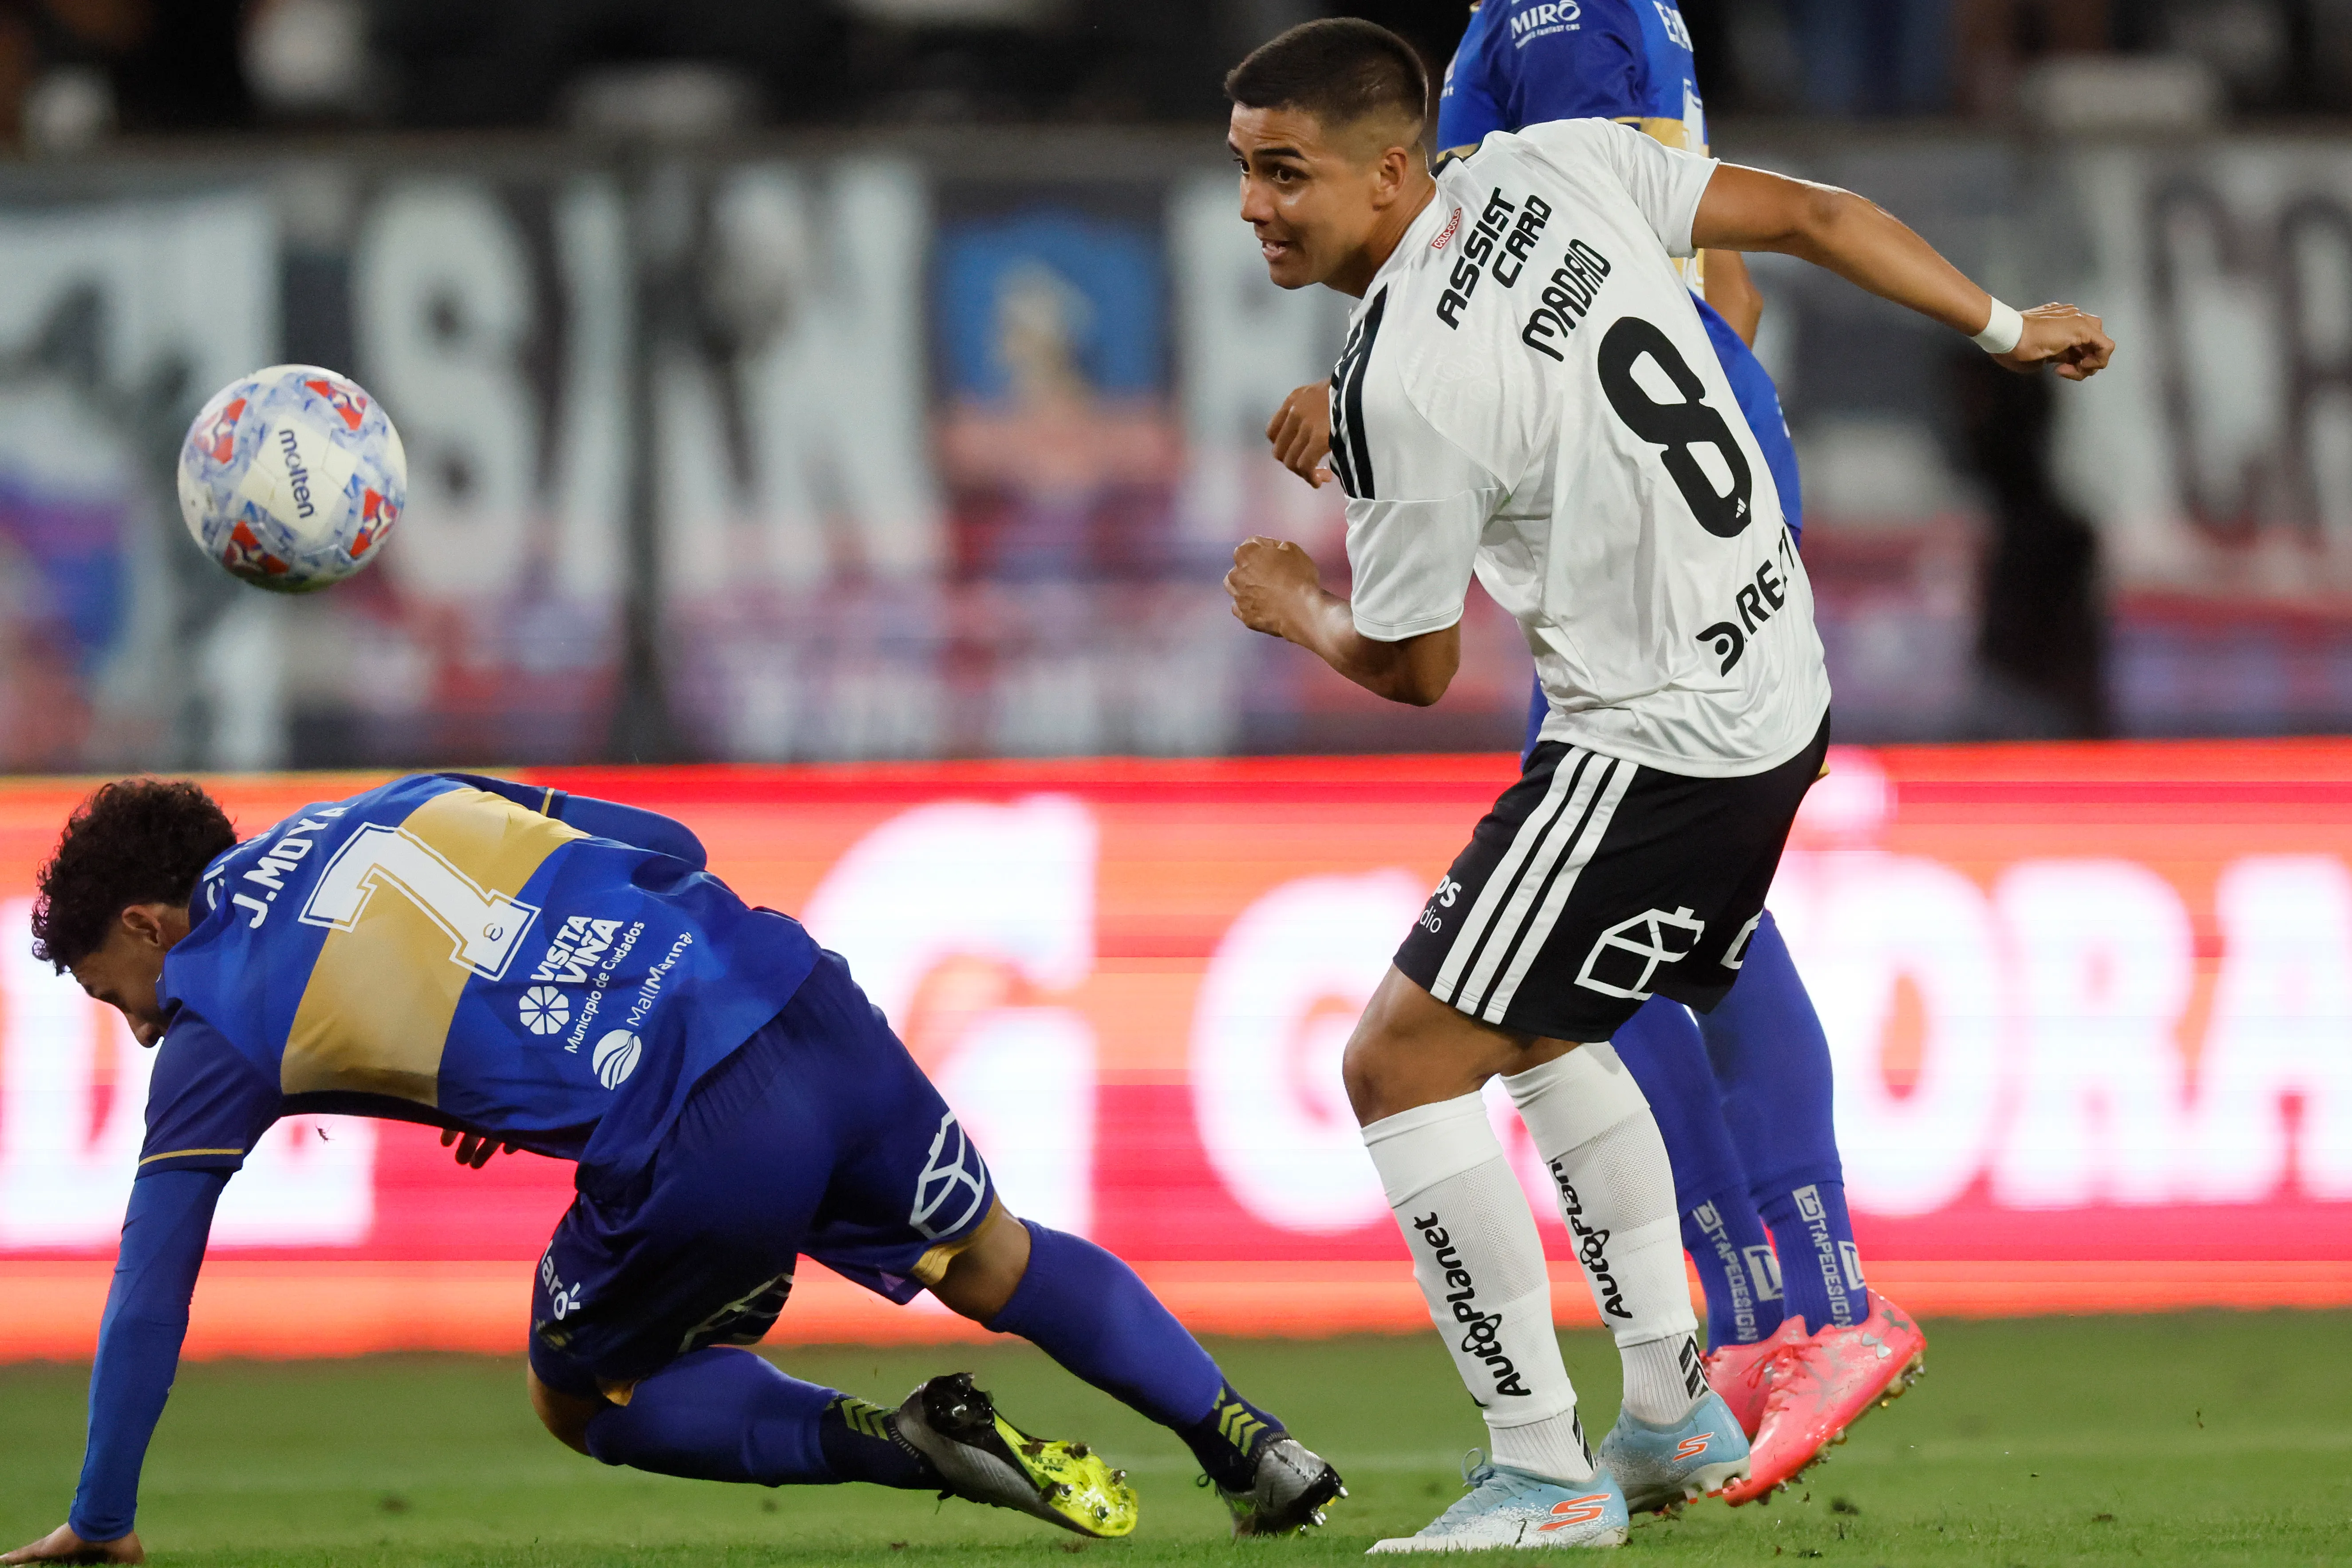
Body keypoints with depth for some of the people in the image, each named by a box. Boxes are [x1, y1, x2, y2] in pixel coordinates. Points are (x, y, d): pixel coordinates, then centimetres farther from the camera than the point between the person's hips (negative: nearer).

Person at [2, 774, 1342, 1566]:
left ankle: (896, 1443, 2)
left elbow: (152, 1291, 7)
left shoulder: (221, 1019, 7)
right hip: (810, 1007, 6)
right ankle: (1248, 1441, 20)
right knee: (994, 1265, 29)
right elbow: (670, 847, 25)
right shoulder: (398, 809, 24)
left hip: (701, 1149, -6)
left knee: (581, 1402, 21)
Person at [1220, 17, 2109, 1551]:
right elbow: (1808, 214, 7)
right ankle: (1676, 1414, 28)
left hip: (1655, 752, -10)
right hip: (1779, 694, 10)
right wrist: (2006, 329, 21)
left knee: (1404, 1063, -6)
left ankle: (1544, 1476, -5)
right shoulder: (1557, 165, -2)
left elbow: (1412, 667, -9)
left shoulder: (1401, 388, -22)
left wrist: (1292, 608, 14)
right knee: (1545, 1036, 26)